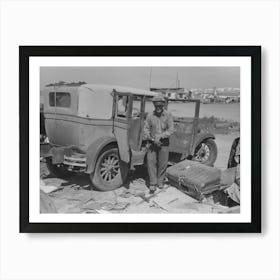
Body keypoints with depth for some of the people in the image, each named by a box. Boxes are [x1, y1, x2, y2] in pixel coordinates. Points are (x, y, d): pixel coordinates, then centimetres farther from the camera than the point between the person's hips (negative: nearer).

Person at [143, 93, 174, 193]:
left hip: (164, 143, 0)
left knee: (163, 163, 8)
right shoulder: (150, 116, -3)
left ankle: (160, 181, 28)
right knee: (151, 162, -5)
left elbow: (171, 130, -10)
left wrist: (160, 136, -22)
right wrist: (150, 138, -16)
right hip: (152, 143, 0)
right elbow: (146, 129, 0)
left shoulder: (168, 115, -6)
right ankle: (152, 184, 5)